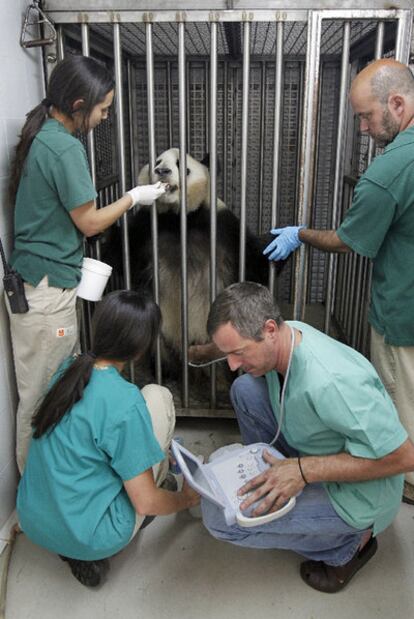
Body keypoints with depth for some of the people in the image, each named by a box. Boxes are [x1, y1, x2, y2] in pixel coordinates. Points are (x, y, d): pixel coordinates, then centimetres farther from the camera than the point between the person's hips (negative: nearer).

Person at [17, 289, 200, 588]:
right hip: (89, 539, -6)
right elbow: (145, 502, -18)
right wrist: (187, 499, 4)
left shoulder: (67, 369, -4)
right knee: (158, 397, -1)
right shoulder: (125, 401, -26)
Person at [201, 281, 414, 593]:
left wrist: (305, 470, -29)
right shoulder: (285, 335, -13)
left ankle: (348, 543, 1)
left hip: (354, 494, -7)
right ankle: (272, 486, 8)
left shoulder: (331, 381, -37)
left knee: (218, 514, -17)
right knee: (245, 388, -7)